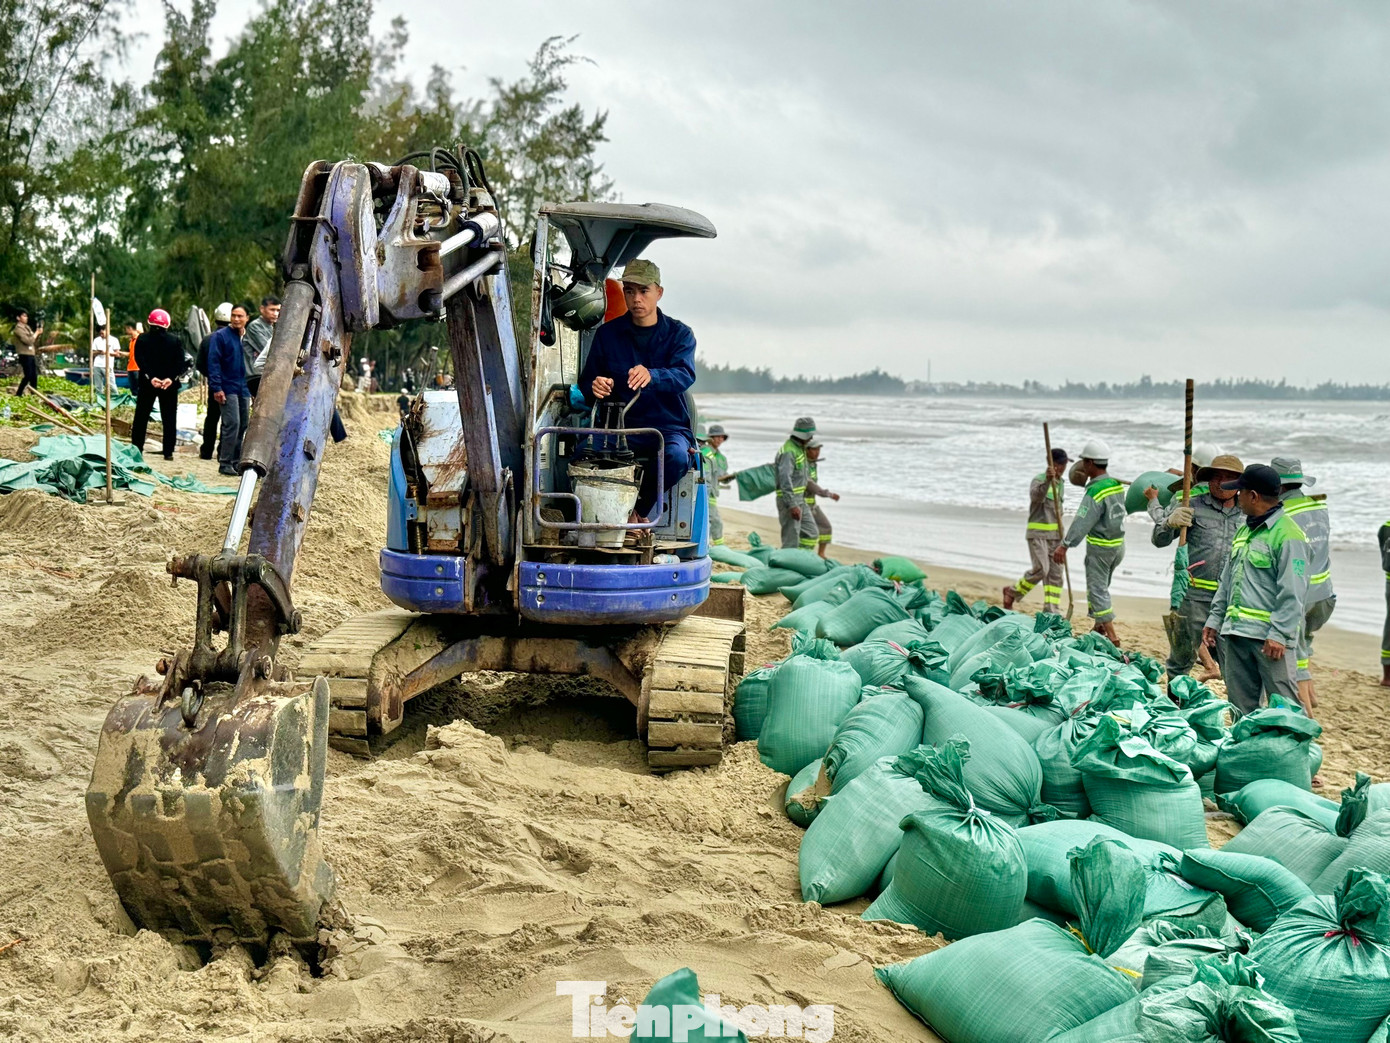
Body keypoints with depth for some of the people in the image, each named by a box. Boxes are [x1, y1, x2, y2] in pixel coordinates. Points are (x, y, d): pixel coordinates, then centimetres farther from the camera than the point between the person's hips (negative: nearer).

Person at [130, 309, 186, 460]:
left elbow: (140, 361, -10)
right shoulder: (175, 341, -1)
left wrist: (151, 377, -15)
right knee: (169, 419, 4)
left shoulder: (142, 339, -1)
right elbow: (180, 363, -9)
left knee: (141, 417, 9)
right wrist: (171, 378, -16)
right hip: (170, 384, 0)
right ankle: (168, 452, -1)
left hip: (147, 384, 0)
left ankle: (136, 449, 9)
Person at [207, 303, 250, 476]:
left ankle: (236, 461, 18)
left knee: (243, 426, 9)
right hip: (228, 388, -6)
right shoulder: (221, 336, -5)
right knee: (232, 424, -13)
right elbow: (213, 362, -9)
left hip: (244, 389, 6)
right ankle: (225, 463, -8)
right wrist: (216, 388, -16)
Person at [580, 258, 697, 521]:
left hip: (668, 426, -1)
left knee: (676, 457, -36)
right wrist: (594, 388, -19)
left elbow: (685, 374, -16)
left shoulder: (679, 333, 4)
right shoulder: (607, 334, 10)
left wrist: (651, 376, -39)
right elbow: (587, 379, 10)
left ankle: (639, 511, -7)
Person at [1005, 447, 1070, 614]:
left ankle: (1052, 610, 4)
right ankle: (1012, 592, 4)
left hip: (1055, 534, 7)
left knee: (1055, 573, 2)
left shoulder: (1060, 482, 14)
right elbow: (1036, 495, -33)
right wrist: (1047, 480, -52)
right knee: (1041, 569, -16)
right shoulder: (1039, 479, -10)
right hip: (1038, 533, -7)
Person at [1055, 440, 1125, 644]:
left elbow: (1082, 521, -26)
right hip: (1118, 545, 9)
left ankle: (1112, 635, -7)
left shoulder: (1095, 491, -20)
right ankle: (1099, 627, 29)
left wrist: (1065, 545, -27)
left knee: (1098, 589, -4)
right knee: (1100, 586, 21)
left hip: (1100, 547, -9)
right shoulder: (1116, 485, 6)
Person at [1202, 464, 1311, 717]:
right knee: (1241, 703, 12)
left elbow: (1293, 592, -16)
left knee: (1284, 704, -9)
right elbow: (1227, 580, 25)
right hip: (1235, 631, 9)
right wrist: (1215, 619, 19)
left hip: (1268, 636, -9)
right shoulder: (1245, 530, 18)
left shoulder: (1287, 534, -11)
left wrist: (1279, 633, -20)